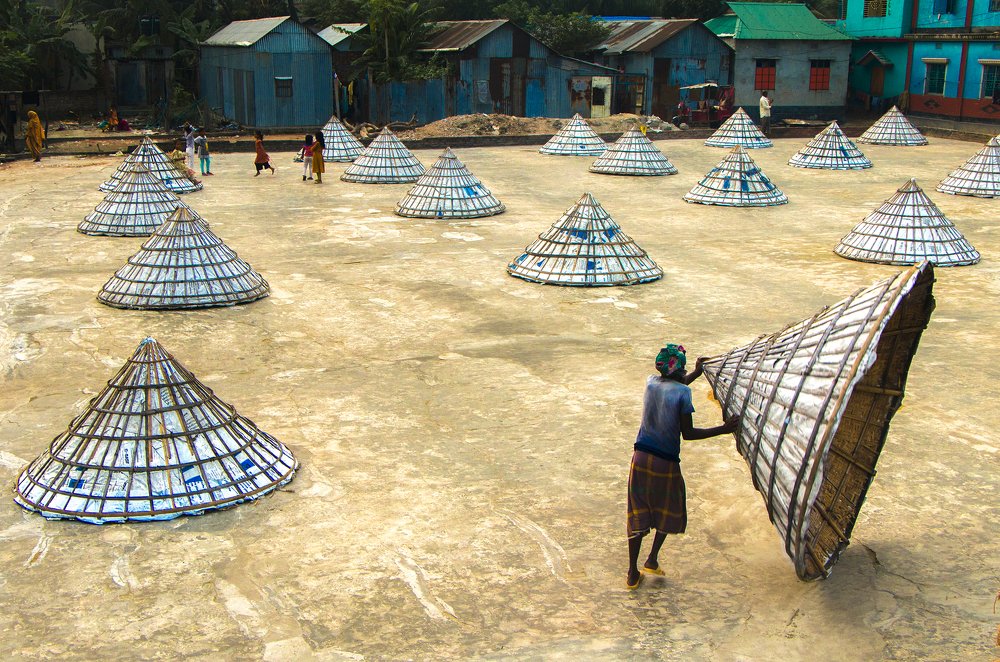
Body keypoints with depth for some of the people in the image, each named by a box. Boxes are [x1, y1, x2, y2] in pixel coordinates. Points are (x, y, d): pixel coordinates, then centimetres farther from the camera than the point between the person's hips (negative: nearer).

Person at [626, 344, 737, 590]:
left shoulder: (651, 382, 3)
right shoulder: (682, 392, -15)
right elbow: (688, 433, -12)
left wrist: (696, 373, 40)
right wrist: (722, 429, -7)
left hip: (641, 457, 5)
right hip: (666, 462, -4)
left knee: (638, 514, 10)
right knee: (669, 512, 21)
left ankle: (633, 574, 13)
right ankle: (652, 560, 21)